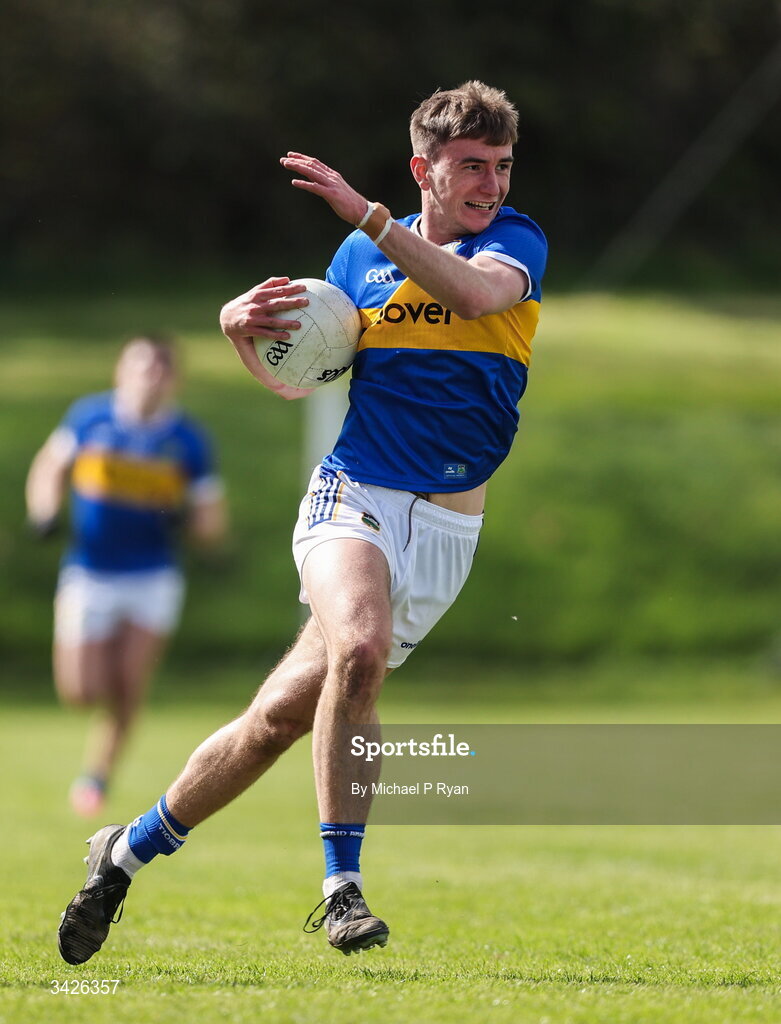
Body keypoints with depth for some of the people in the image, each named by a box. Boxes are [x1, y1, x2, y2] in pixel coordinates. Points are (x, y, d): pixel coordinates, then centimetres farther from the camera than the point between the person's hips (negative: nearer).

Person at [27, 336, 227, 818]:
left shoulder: (189, 440, -4)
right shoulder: (89, 417, -4)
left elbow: (212, 524, 1)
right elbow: (50, 467, 12)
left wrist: (184, 518, -21)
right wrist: (44, 511, -6)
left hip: (153, 581, 0)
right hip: (89, 575, 0)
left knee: (128, 687, -12)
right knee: (81, 691, -6)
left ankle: (97, 776, 9)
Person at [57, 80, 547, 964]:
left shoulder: (516, 242, 2)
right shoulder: (360, 256, 8)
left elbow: (477, 292, -24)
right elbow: (299, 377, 20)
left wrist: (365, 214, -29)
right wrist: (242, 328, -1)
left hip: (446, 529, 0)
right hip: (354, 497, 0)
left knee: (283, 713, -1)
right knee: (359, 645, -32)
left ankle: (131, 849, 18)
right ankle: (341, 887, -24)